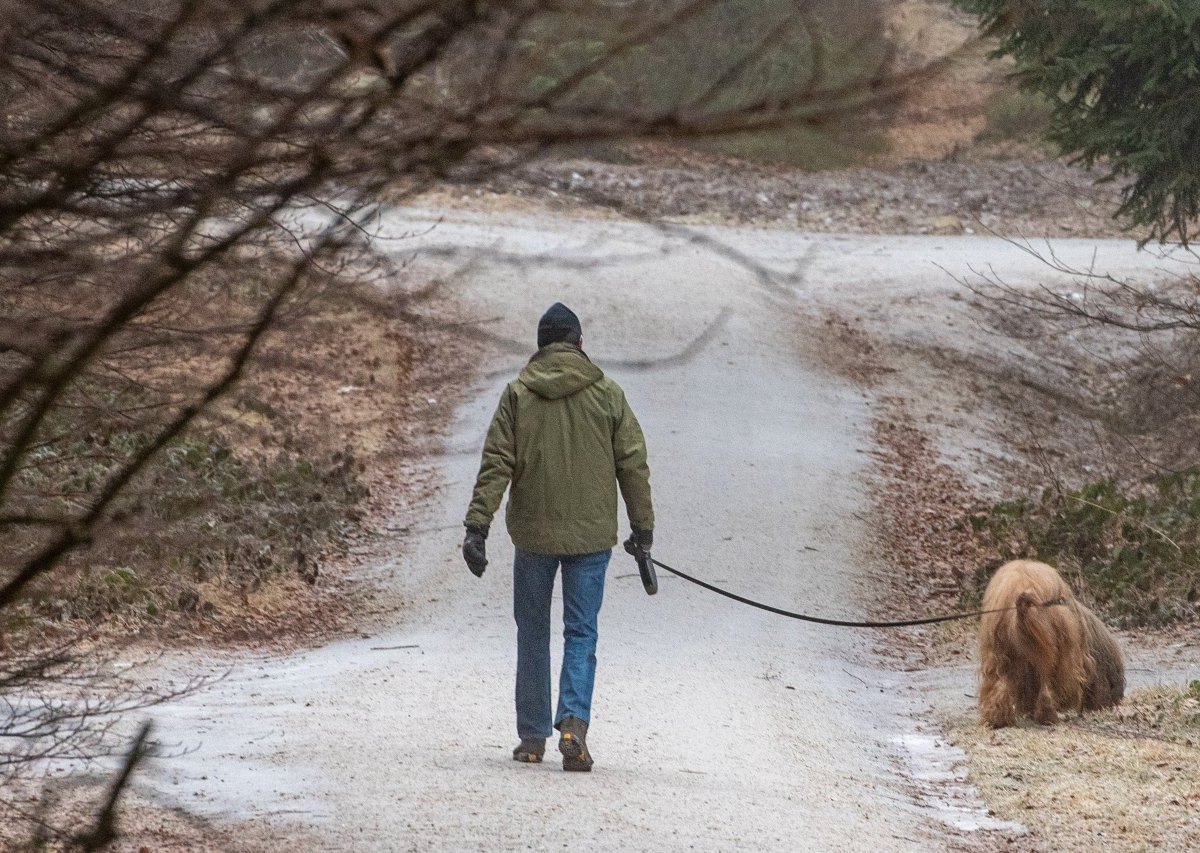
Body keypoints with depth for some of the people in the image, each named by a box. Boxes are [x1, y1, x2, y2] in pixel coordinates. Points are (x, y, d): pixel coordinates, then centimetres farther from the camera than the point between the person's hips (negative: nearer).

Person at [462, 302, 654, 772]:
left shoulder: (518, 394, -2)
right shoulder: (608, 394, 0)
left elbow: (496, 464, -6)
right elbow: (633, 464, 3)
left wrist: (477, 526, -6)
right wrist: (642, 526, 12)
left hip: (533, 533, 0)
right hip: (592, 537, 0)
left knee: (533, 633, 13)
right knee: (581, 634, 5)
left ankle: (533, 737, 16)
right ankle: (574, 721, -16)